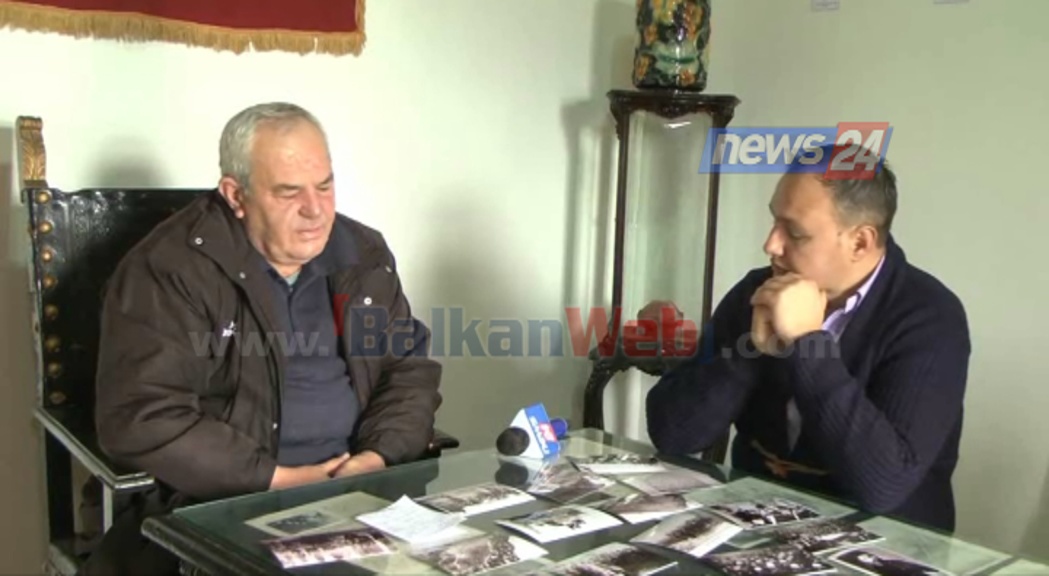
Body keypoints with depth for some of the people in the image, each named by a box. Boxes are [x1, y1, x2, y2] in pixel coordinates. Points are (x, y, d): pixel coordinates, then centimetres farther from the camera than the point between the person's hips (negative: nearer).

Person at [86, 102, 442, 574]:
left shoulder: (364, 254, 9)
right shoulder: (168, 270, -8)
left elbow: (412, 368, 11)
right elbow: (141, 417, -14)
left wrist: (378, 456, -7)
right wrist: (276, 480, -17)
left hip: (363, 486, 5)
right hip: (228, 504, -4)